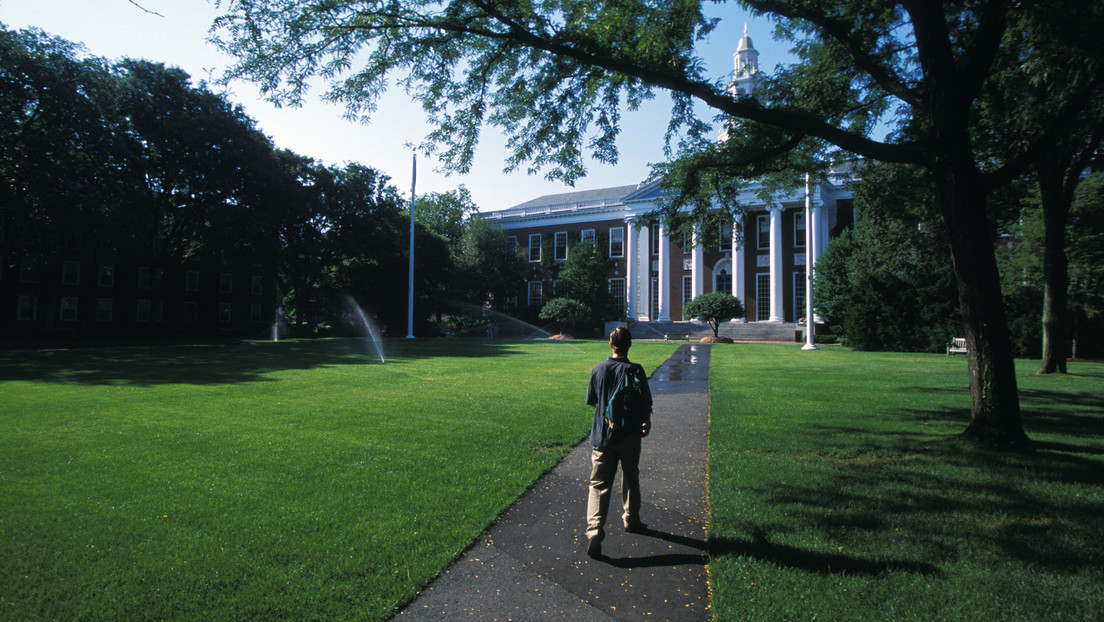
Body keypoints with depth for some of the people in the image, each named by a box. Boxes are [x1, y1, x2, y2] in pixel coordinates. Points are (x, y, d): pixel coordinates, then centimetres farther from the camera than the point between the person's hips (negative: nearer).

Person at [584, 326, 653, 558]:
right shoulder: (636, 371, -10)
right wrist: (646, 423, 10)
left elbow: (591, 401, 7)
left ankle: (594, 529, -16)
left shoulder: (598, 369, -3)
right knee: (630, 478, 20)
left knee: (599, 483, 0)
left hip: (602, 436, 0)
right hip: (630, 435, 0)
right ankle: (631, 521, 35)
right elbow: (646, 404, -7)